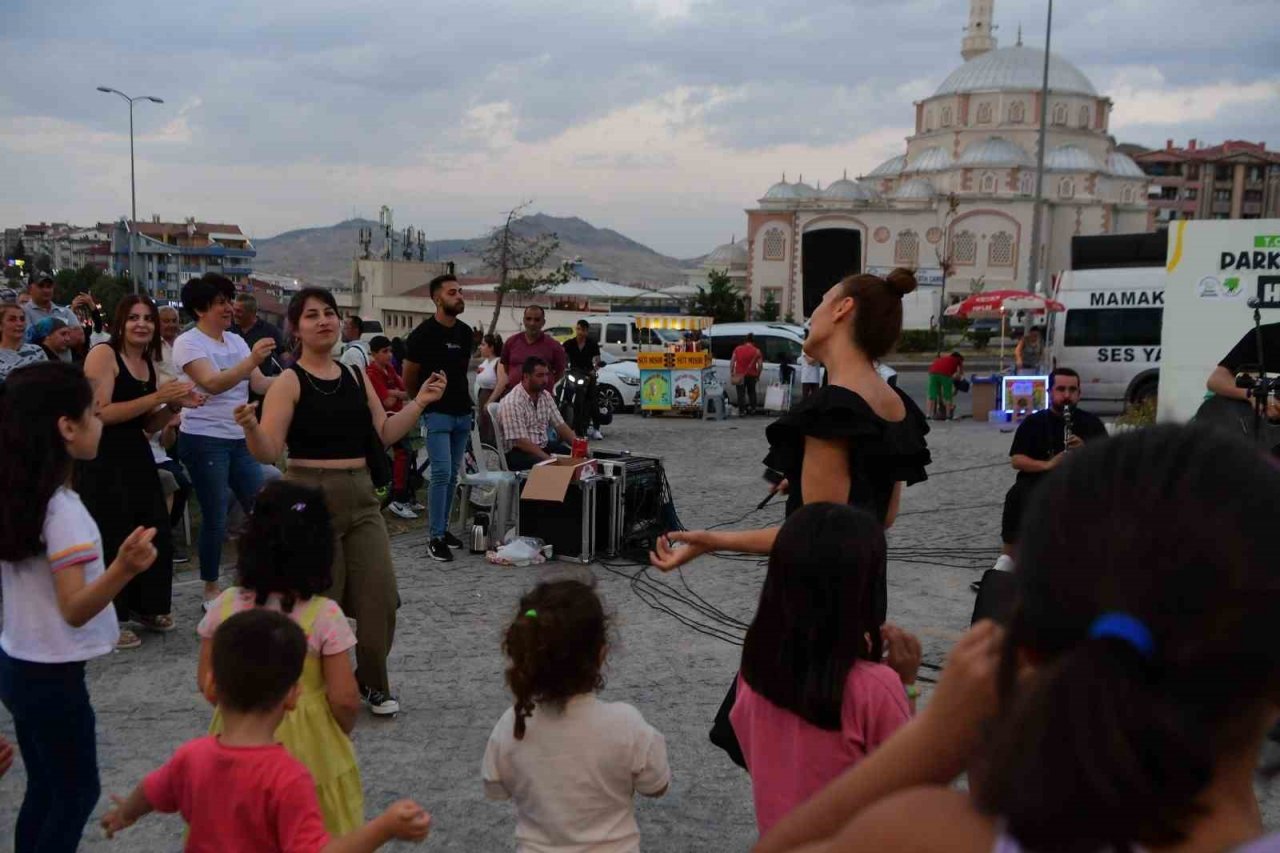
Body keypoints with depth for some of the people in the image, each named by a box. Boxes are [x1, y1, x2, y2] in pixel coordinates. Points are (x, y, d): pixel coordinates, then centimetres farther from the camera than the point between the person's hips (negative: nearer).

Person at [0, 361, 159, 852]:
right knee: (77, 792, 7)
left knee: (44, 788, 19)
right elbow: (74, 610, -26)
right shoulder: (62, 509, -24)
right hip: (51, 677, -8)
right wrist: (123, 569, -43)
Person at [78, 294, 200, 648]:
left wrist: (174, 406, -1)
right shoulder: (103, 355, -9)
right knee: (112, 538, -3)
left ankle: (146, 607, 28)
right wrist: (157, 397, -19)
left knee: (155, 533, 10)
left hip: (137, 456, 8)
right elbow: (100, 413, -19)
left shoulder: (149, 364, 14)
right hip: (103, 459, -8)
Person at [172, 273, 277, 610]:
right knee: (215, 517, -1)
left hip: (240, 439, 7)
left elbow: (260, 384, 4)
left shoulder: (236, 340, 11)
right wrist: (251, 361, -40)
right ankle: (211, 588, 15)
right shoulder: (188, 342, -10)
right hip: (205, 440, -7)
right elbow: (213, 383, -26)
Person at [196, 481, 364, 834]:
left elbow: (207, 686, -2)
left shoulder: (225, 606, -11)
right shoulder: (324, 615, -20)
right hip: (307, 747, -2)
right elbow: (344, 699, -16)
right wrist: (340, 735, 4)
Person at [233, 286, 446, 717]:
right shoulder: (288, 382, -7)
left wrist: (419, 402, 3)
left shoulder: (355, 376, 10)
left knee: (380, 595, 4)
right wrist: (250, 427, -31)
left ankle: (372, 682, 24)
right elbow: (269, 452, -12)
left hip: (360, 495, 5)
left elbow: (384, 434, 11)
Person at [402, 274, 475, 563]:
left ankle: (443, 527, 21)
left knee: (452, 474, 10)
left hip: (462, 413, 6)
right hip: (437, 414, -6)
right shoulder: (423, 334, -10)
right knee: (441, 473, -12)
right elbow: (409, 381, -2)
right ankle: (436, 538, -7)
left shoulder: (465, 332, 9)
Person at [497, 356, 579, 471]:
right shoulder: (512, 403, -19)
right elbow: (521, 442, -24)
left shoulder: (546, 396, 6)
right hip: (517, 453, -8)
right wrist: (549, 459, -31)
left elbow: (560, 426, 6)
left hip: (543, 447, 8)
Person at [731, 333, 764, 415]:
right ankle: (752, 409, 18)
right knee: (751, 392, 16)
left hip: (739, 375, 0)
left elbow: (732, 361, 1)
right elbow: (760, 365, -6)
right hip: (751, 375, 0)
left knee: (741, 393, 3)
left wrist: (732, 373, 6)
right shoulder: (756, 351, -1)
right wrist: (758, 375, 6)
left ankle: (741, 410, -3)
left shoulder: (737, 349, 4)